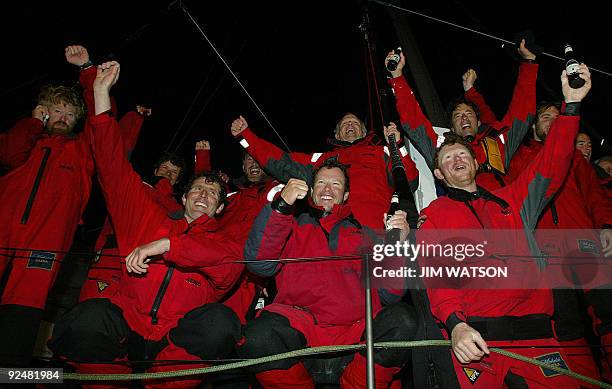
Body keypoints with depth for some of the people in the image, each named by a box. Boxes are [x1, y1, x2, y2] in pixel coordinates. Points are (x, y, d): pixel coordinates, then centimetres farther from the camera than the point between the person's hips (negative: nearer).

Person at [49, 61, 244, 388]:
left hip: (175, 347, -1)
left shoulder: (221, 243, 12)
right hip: (124, 330, 1)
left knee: (220, 321, -31)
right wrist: (101, 92, 13)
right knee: (89, 317, -31)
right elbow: (115, 170, 14)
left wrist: (165, 245, -22)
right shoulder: (150, 221, 17)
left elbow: (232, 262, -14)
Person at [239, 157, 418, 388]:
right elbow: (258, 263, 2)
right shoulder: (293, 229, 23)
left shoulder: (364, 235, 26)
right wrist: (281, 206, -7)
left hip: (357, 328, 2)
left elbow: (388, 293, 15)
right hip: (299, 327, -1)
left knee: (404, 320, -27)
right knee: (259, 336, -33)